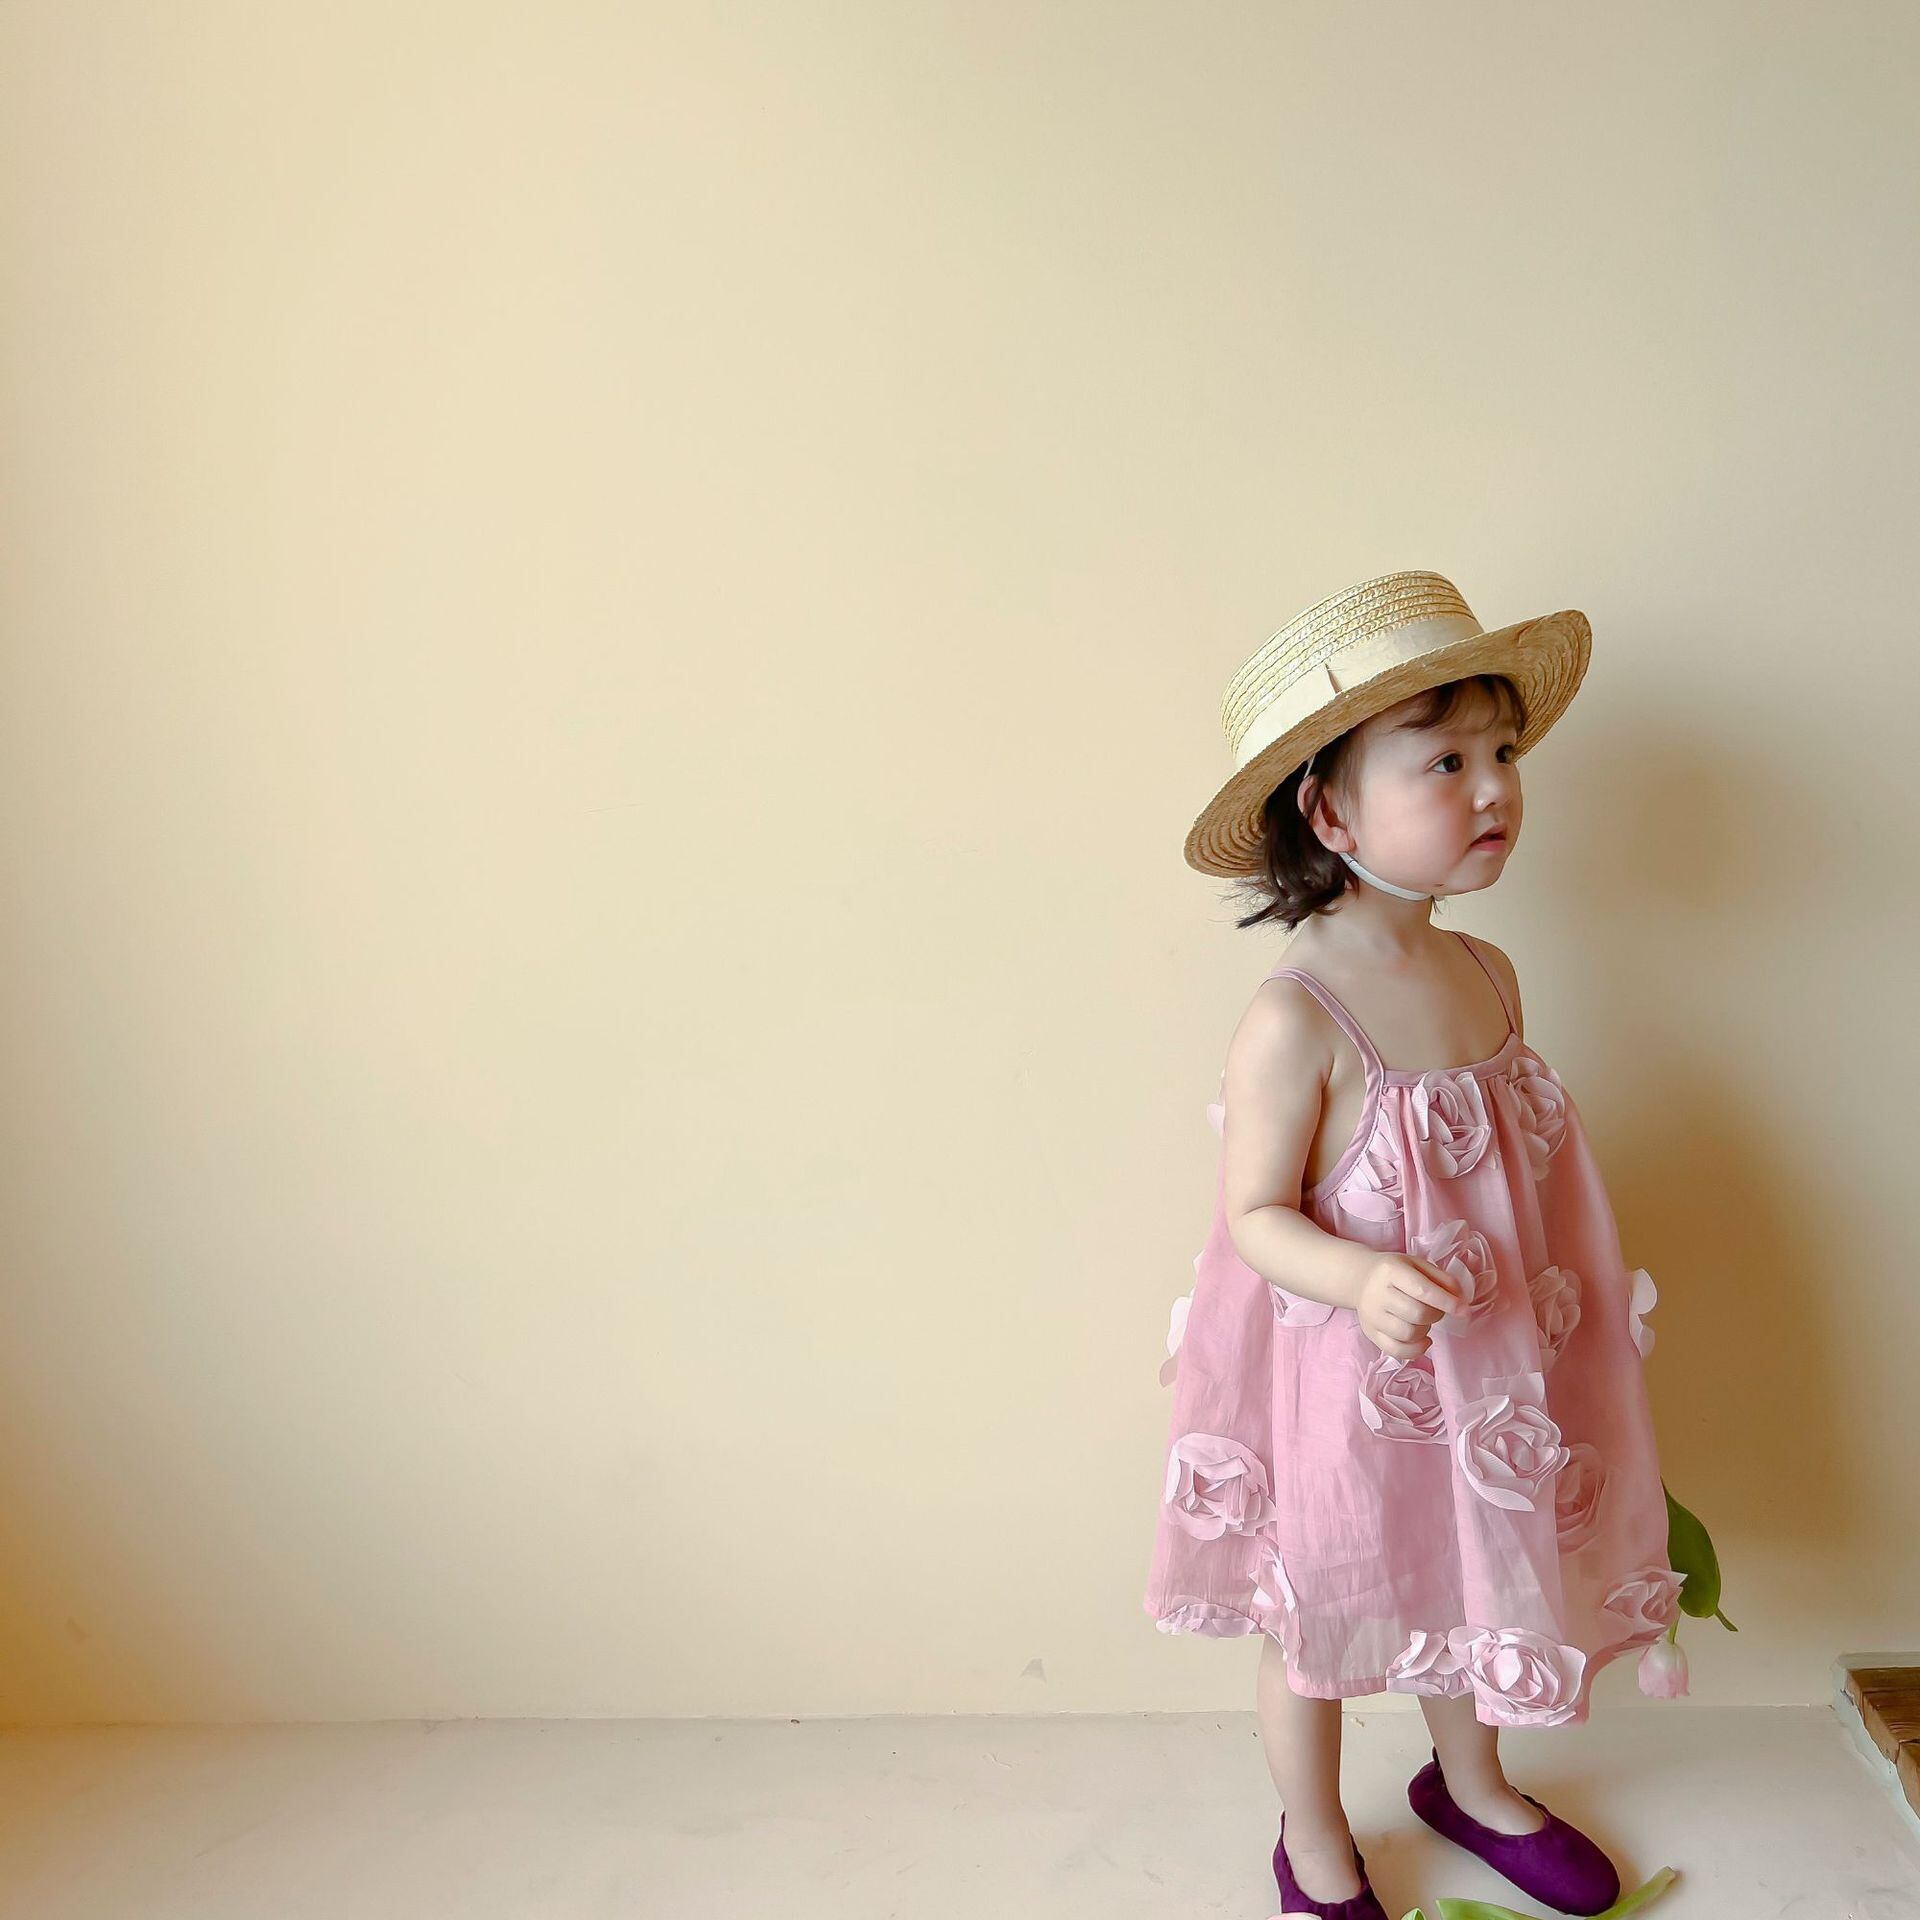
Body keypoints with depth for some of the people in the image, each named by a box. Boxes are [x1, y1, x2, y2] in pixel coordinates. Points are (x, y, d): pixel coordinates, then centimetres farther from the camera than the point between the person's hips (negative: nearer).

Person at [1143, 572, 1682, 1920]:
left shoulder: (1491, 977, -4)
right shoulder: (1294, 1022, -26)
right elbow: (1255, 1216, -20)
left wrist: (1586, 1301, 14)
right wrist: (1360, 1279, -38)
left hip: (1485, 1372, 6)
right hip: (1346, 1388, -6)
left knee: (1468, 1588, 27)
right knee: (1322, 1627, 17)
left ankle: (1472, 1787, 56)